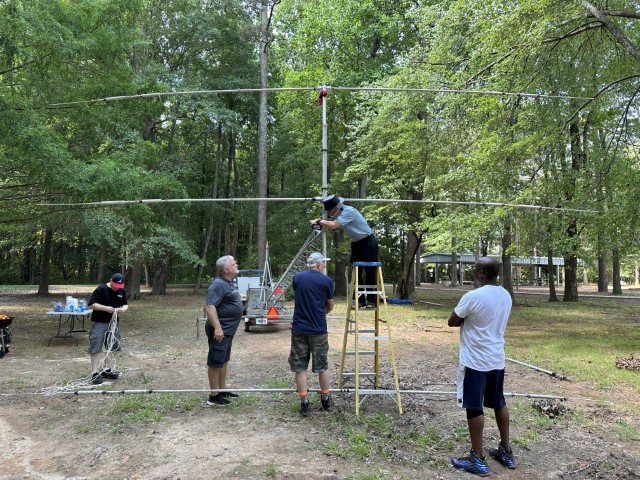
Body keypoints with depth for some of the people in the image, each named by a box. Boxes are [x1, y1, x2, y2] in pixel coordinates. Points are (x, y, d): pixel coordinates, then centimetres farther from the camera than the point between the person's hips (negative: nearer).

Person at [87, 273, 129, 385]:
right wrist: (105, 308, -25)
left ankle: (107, 370, 23)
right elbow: (91, 304, -13)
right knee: (96, 348, -4)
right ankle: (95, 373, 4)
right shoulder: (101, 289, -14)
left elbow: (125, 304, 13)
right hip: (99, 323, -6)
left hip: (114, 322, 6)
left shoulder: (122, 291, 3)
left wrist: (123, 309, -11)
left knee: (112, 347, 11)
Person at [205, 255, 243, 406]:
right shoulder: (218, 284, -20)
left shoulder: (229, 283, 11)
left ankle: (223, 390, 30)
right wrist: (217, 328, -32)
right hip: (220, 331, -10)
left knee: (223, 361, 18)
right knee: (215, 362, -1)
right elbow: (209, 307, -27)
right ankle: (214, 395, 8)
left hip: (228, 330, 10)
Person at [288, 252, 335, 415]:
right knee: (322, 365, 13)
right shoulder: (327, 281, -3)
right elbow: (330, 306, 8)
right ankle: (326, 399, 24)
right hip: (319, 330, -1)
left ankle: (304, 402, 8)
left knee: (300, 367, 7)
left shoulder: (296, 278, 5)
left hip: (299, 329, 2)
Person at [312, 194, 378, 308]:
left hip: (368, 243, -9)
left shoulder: (348, 212, -26)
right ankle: (360, 301, 12)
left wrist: (319, 221, -20)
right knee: (356, 273, 7)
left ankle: (371, 301, 4)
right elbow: (331, 226, 8)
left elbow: (333, 225, -33)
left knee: (370, 273, -3)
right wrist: (322, 223, -11)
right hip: (356, 243, 9)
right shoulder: (340, 213, 2)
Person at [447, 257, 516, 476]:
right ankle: (506, 452, 31)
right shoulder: (506, 295, 4)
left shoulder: (472, 297, -21)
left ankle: (477, 460, 11)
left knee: (474, 408, 3)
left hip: (475, 361, -7)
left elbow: (452, 322, -9)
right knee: (499, 403, 20)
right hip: (497, 359, 8)